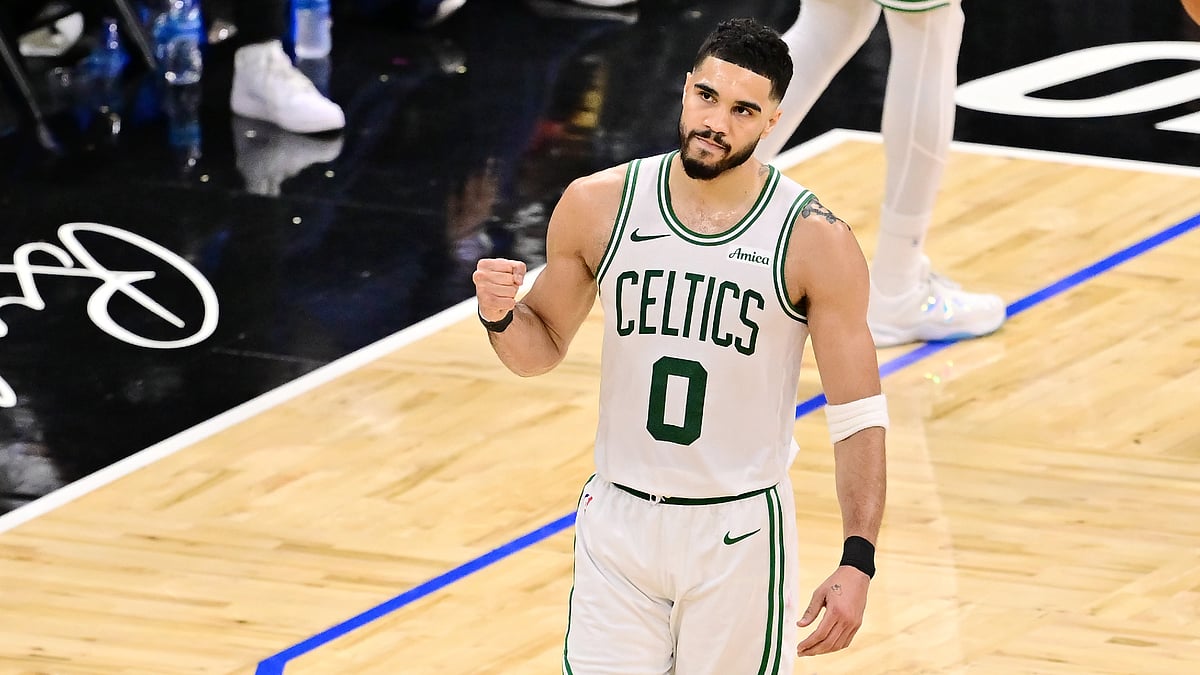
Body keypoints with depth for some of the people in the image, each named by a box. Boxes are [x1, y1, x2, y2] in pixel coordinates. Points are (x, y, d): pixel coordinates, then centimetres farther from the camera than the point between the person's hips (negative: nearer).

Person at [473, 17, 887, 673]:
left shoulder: (816, 242, -11)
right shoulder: (599, 205, -3)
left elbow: (858, 416, -7)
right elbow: (542, 349, 11)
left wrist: (857, 562, -14)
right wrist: (500, 316, -12)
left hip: (739, 532, -2)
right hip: (618, 521, 2)